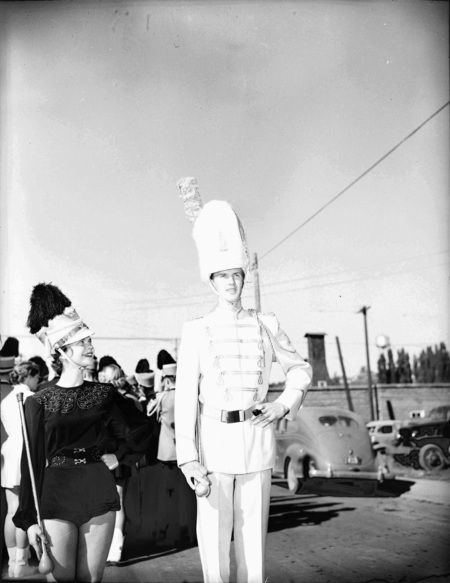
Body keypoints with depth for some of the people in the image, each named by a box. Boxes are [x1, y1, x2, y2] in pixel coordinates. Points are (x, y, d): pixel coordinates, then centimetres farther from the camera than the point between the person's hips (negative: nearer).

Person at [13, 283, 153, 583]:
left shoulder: (105, 393, 5)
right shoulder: (39, 402, -2)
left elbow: (142, 426, 17)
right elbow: (32, 462, -2)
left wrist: (120, 455, 4)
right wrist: (30, 519, -4)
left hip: (99, 493, 2)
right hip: (56, 497, -2)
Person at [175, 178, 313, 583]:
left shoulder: (266, 324, 5)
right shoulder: (195, 330, -2)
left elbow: (300, 369, 17)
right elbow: (186, 396, -6)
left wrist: (284, 405, -1)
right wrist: (189, 459, -12)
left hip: (258, 440, 2)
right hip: (214, 441, -2)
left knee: (254, 535, 9)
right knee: (214, 537, 3)